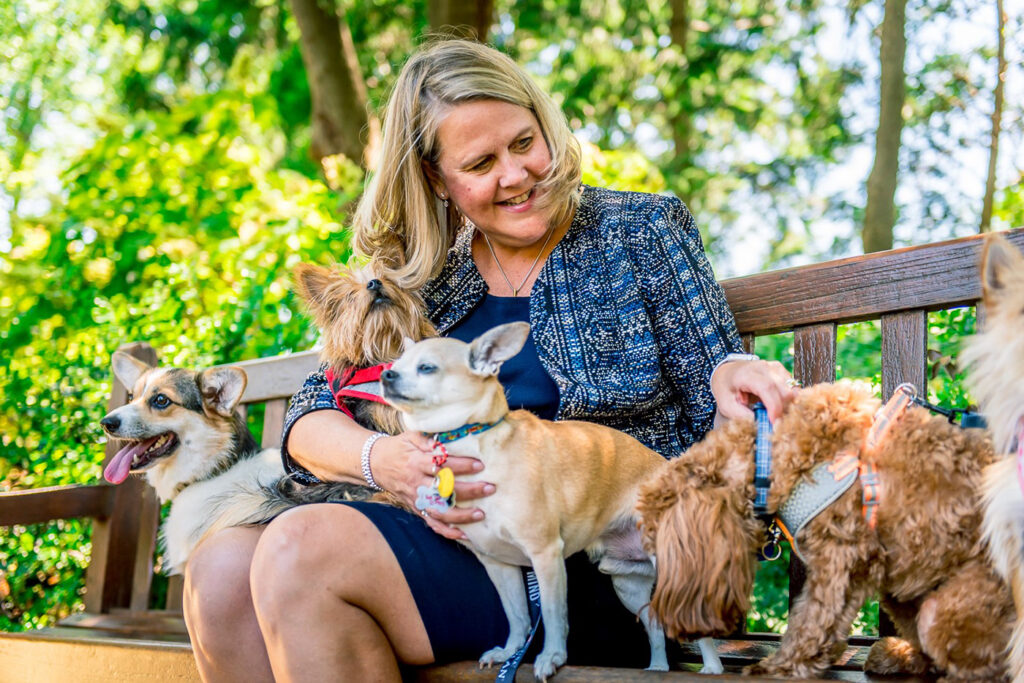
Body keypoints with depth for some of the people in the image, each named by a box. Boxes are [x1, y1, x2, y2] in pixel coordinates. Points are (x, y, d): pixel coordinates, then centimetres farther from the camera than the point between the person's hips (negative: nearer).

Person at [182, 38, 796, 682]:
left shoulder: (642, 231, 6)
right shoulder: (417, 278, 14)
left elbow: (711, 421, 4)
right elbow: (309, 419, 8)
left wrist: (729, 378, -21)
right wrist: (380, 458, -15)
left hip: (610, 576, -4)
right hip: (458, 536, 5)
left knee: (303, 551, -24)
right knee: (221, 568, -20)